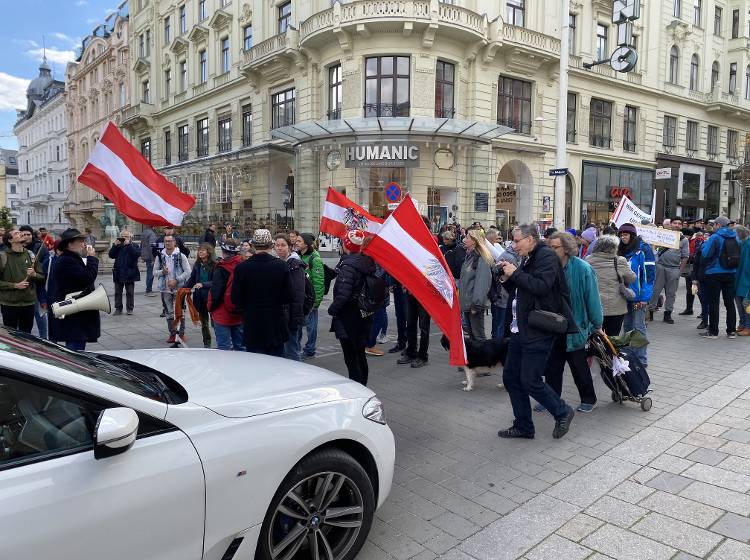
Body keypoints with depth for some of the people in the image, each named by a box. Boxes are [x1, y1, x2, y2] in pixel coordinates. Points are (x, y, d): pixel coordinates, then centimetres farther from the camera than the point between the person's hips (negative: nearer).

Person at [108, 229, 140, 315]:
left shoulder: (134, 246, 1)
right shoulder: (117, 246, 9)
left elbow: (137, 254, -18)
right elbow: (111, 255, -1)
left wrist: (128, 245, -19)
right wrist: (115, 245, -12)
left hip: (130, 273, -3)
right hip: (118, 273, 3)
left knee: (130, 292, 5)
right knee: (118, 292, 7)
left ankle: (130, 308, 14)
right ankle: (118, 308, 15)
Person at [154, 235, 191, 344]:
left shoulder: (181, 256, -5)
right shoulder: (160, 256, 5)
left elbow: (188, 272, -8)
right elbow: (154, 272, 8)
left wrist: (176, 280, -16)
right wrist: (162, 272, -13)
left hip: (179, 288, -3)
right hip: (165, 289, 3)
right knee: (168, 312, 9)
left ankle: (182, 333, 14)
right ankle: (172, 333, 20)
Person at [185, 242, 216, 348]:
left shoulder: (214, 265, -13)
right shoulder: (197, 265, 5)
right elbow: (191, 279, 12)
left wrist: (203, 284, -29)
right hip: (200, 298, 6)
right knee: (203, 322, 15)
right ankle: (206, 344, 27)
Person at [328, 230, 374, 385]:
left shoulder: (348, 266, -20)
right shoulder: (367, 263, 5)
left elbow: (343, 294, -26)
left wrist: (332, 309, -12)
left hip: (348, 319, -9)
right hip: (364, 317, 9)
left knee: (351, 357, 0)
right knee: (360, 354, 20)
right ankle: (362, 386, 31)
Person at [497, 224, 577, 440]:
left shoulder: (546, 256, -11)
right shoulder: (529, 259, 16)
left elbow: (541, 286, -25)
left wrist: (515, 273, -16)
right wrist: (507, 278, 5)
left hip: (538, 331, -10)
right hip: (521, 329, 10)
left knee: (530, 381, -5)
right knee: (511, 377, 10)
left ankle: (562, 412, 20)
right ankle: (523, 426, 22)